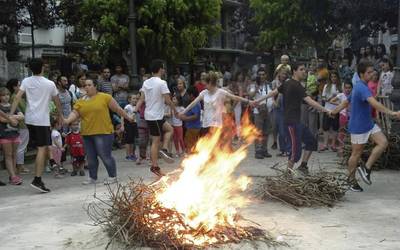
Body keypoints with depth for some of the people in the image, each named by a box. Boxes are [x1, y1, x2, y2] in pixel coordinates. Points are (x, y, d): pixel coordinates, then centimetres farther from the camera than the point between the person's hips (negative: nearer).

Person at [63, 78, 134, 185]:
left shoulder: (105, 97, -2)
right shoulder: (80, 101, 10)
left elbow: (118, 109, 3)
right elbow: (75, 113, 0)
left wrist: (128, 118, 9)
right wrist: (68, 120, -20)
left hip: (103, 132, -5)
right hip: (87, 134, 5)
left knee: (105, 156, -3)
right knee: (91, 157, 12)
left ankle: (112, 176, 13)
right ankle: (93, 178, 26)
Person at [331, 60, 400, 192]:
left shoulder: (358, 87, 10)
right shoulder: (362, 88, -23)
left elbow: (346, 102, 20)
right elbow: (374, 103, -38)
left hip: (369, 124, 9)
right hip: (358, 127, -9)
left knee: (383, 142, -5)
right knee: (356, 154, 4)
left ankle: (366, 168, 2)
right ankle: (351, 180, 21)